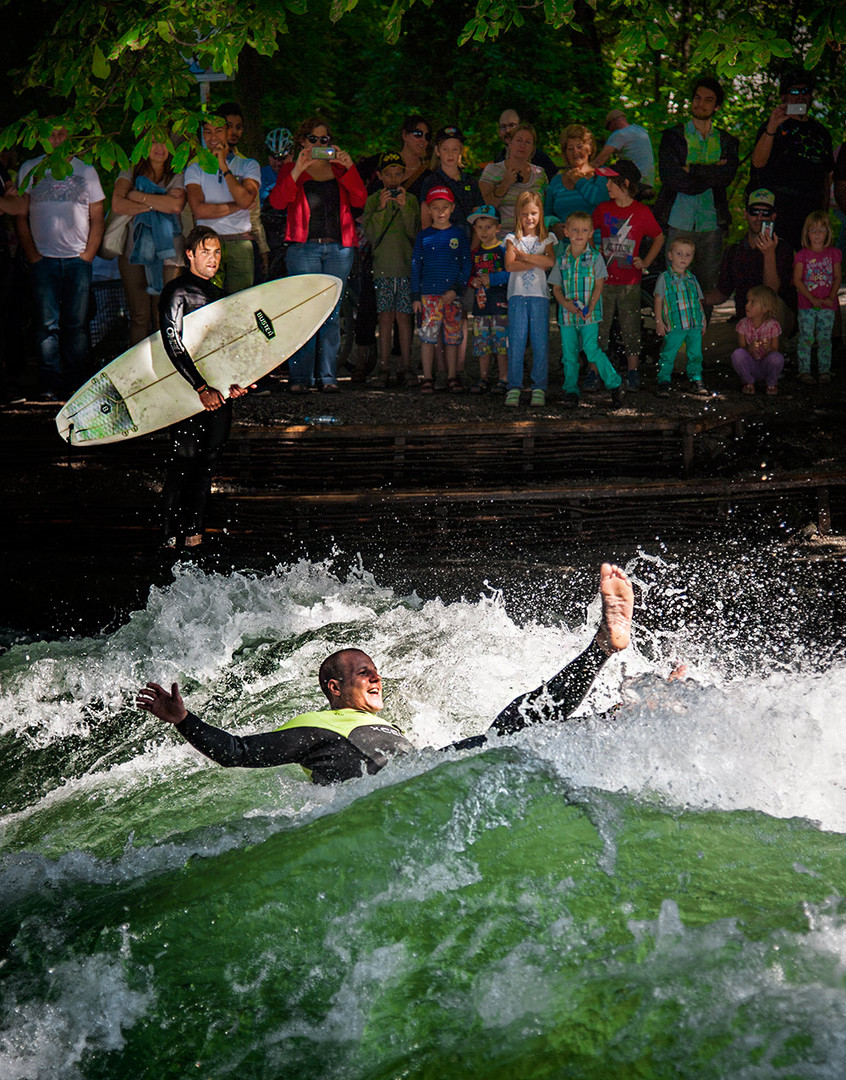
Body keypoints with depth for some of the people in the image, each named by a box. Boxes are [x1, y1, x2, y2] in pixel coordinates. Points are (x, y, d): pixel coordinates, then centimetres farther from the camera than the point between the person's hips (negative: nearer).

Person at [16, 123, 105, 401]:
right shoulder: (30, 169, 10)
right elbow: (20, 216, 8)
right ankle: (50, 386, -6)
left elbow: (97, 218, 12)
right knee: (47, 324, -6)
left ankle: (76, 384, 4)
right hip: (44, 260, -1)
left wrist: (88, 255, 0)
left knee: (77, 324, -1)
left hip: (78, 260, 1)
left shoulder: (86, 170, 13)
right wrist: (32, 255, -2)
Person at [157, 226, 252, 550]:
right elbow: (173, 344, -12)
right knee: (184, 459, -9)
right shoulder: (176, 292, -4)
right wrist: (202, 389, -19)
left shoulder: (217, 294, 19)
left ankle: (194, 530, 13)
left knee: (208, 462, 7)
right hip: (188, 389, -7)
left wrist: (237, 382, 5)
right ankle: (173, 533, -3)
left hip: (219, 392, 7)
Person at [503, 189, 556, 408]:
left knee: (540, 342, -2)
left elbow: (550, 261, -8)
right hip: (517, 294, 0)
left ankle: (539, 387, 3)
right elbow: (510, 265, -6)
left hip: (539, 294, 0)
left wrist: (525, 256, -8)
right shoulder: (512, 239, 10)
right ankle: (514, 387, 1)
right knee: (516, 341, -3)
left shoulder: (546, 239, 11)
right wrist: (536, 263, -9)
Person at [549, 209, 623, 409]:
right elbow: (556, 288, 9)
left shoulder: (595, 257, 0)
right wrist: (565, 303, -11)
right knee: (569, 354, 5)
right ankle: (571, 391, 16)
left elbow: (598, 285, -2)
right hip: (567, 313, 3)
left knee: (592, 350, -13)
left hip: (589, 313, -3)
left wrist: (590, 307, -17)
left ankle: (615, 384, 1)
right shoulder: (562, 259, 7)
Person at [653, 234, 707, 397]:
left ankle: (695, 379, 20)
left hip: (695, 324, 4)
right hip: (674, 326, -4)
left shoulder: (692, 279, 15)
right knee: (668, 355, -5)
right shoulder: (664, 278, 1)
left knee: (695, 353, 6)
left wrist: (703, 320, 16)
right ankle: (664, 381, 5)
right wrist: (659, 321, -6)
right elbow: (658, 300, 0)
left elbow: (699, 301, 21)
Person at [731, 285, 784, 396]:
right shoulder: (743, 324, -8)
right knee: (737, 353, -30)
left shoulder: (773, 325, -13)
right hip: (750, 365, 1)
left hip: (766, 366, -1)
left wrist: (768, 348, -35)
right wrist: (750, 348, -32)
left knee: (777, 358, -34)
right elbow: (742, 348, -9)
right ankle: (748, 382, -2)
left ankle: (771, 383, -1)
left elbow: (775, 350, -11)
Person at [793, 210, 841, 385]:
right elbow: (797, 280, -4)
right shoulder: (802, 254, 0)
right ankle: (804, 370, 4)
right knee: (806, 338, -2)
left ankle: (824, 370, 11)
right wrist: (812, 298, -13)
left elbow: (837, 277, 5)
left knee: (825, 338, 4)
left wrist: (831, 297, -9)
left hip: (827, 305, 1)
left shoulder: (833, 253, 5)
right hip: (806, 305, -1)